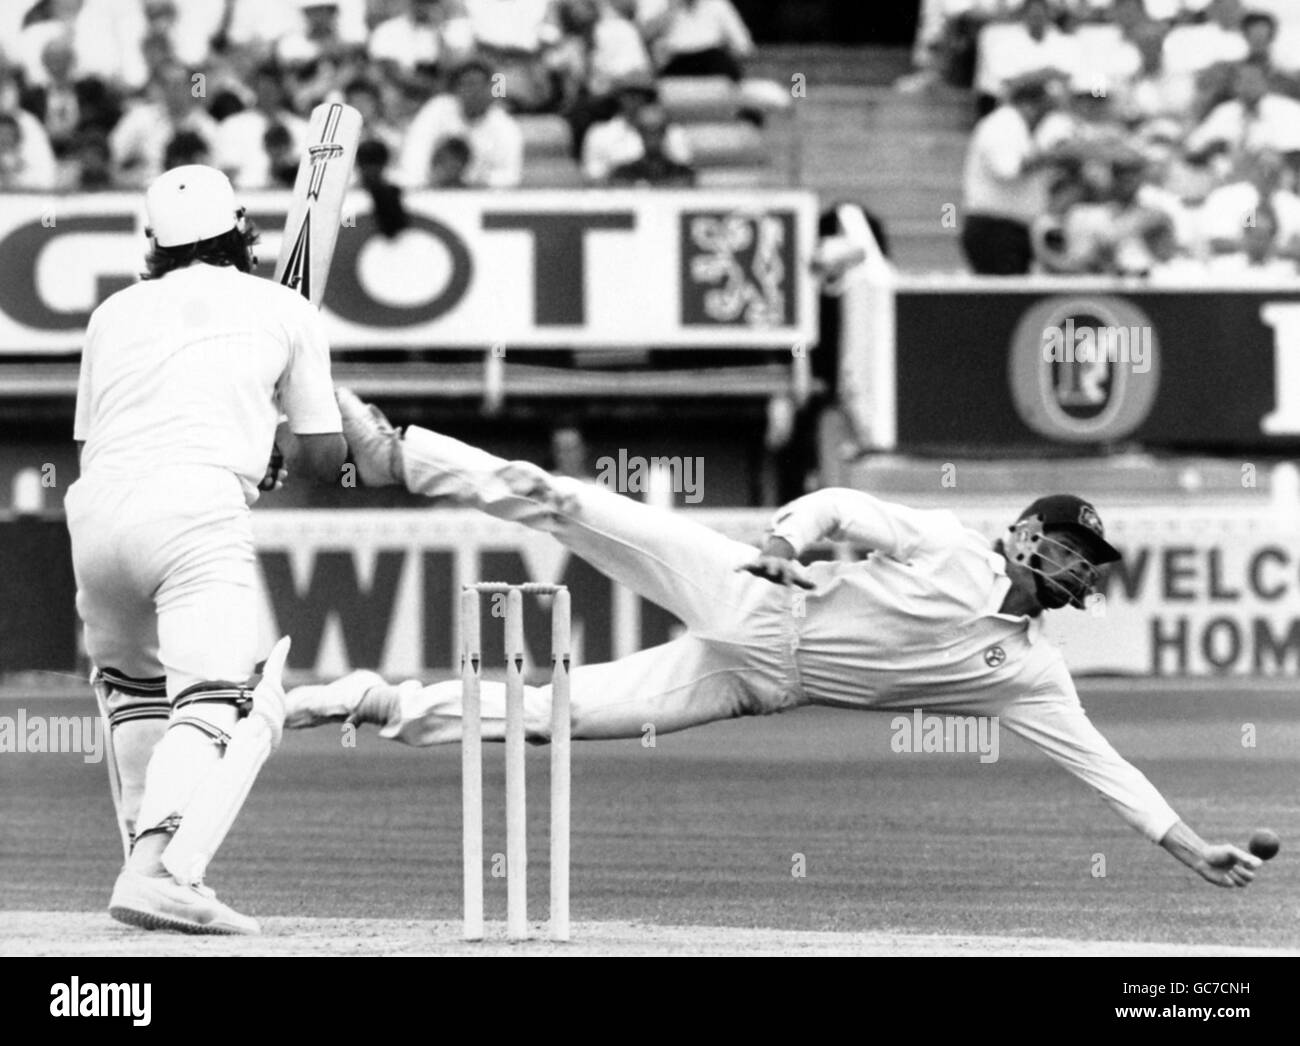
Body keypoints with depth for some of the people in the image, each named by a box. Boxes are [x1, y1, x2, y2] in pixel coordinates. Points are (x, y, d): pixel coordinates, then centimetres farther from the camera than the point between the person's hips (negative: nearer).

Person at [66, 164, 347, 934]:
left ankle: (150, 863, 18)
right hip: (199, 506, -4)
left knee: (133, 688, 25)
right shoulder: (283, 310, 18)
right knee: (212, 702, -14)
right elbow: (325, 459, 19)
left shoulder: (116, 312, 25)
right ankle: (155, 869, -36)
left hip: (97, 504, 4)